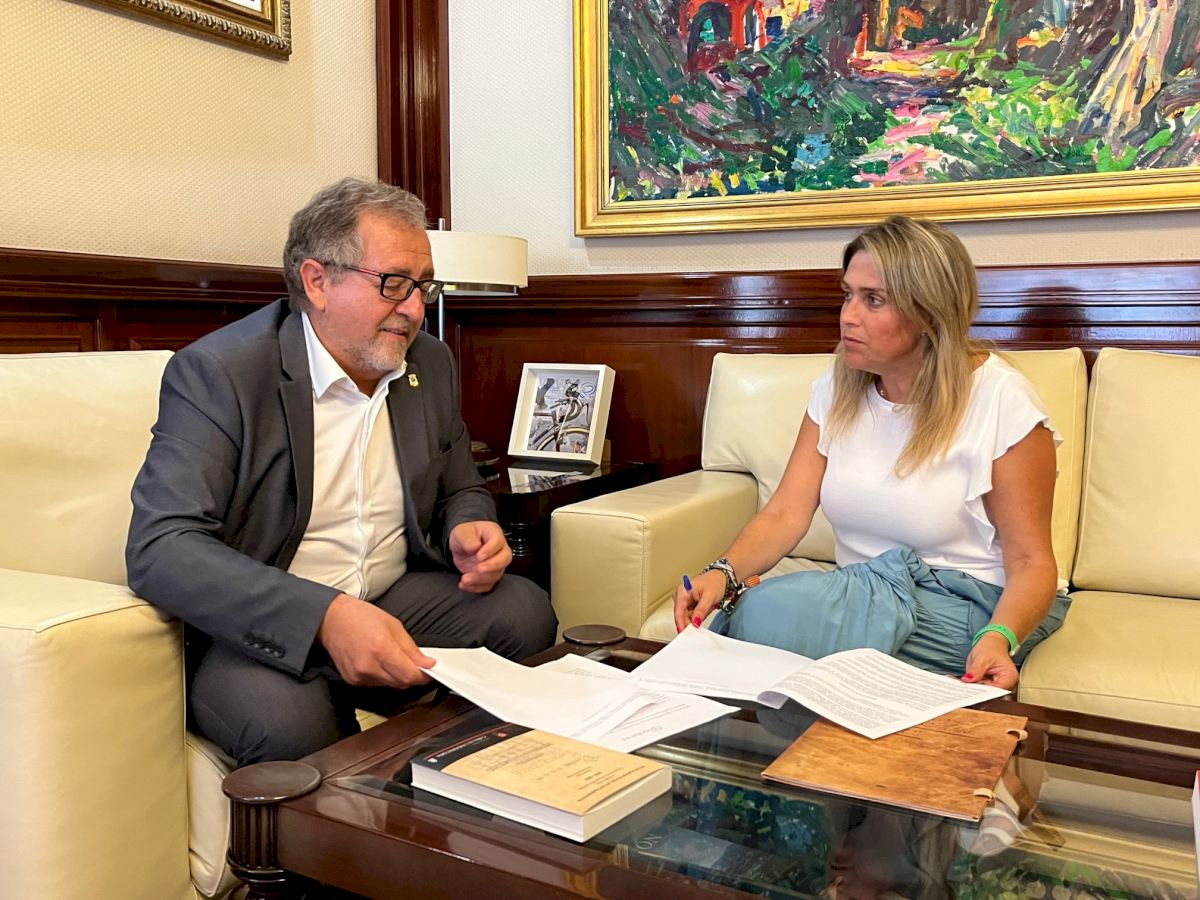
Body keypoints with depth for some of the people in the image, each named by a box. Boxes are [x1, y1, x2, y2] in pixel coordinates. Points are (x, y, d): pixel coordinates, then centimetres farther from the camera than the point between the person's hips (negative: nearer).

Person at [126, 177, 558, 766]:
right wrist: (325, 616, -38)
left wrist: (467, 529, -8)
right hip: (256, 628, -5)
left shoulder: (431, 363, 6)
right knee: (288, 723, -36)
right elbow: (159, 546, -24)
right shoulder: (217, 372, -14)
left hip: (395, 601, 6)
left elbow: (461, 490, 20)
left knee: (525, 613, -20)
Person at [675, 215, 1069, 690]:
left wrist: (999, 639, -32)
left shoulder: (1002, 401, -13)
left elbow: (1031, 561, -12)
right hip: (865, 591, 5)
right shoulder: (836, 391, 2)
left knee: (769, 611, -28)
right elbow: (786, 513, -5)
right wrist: (723, 573, -24)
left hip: (972, 607, -4)